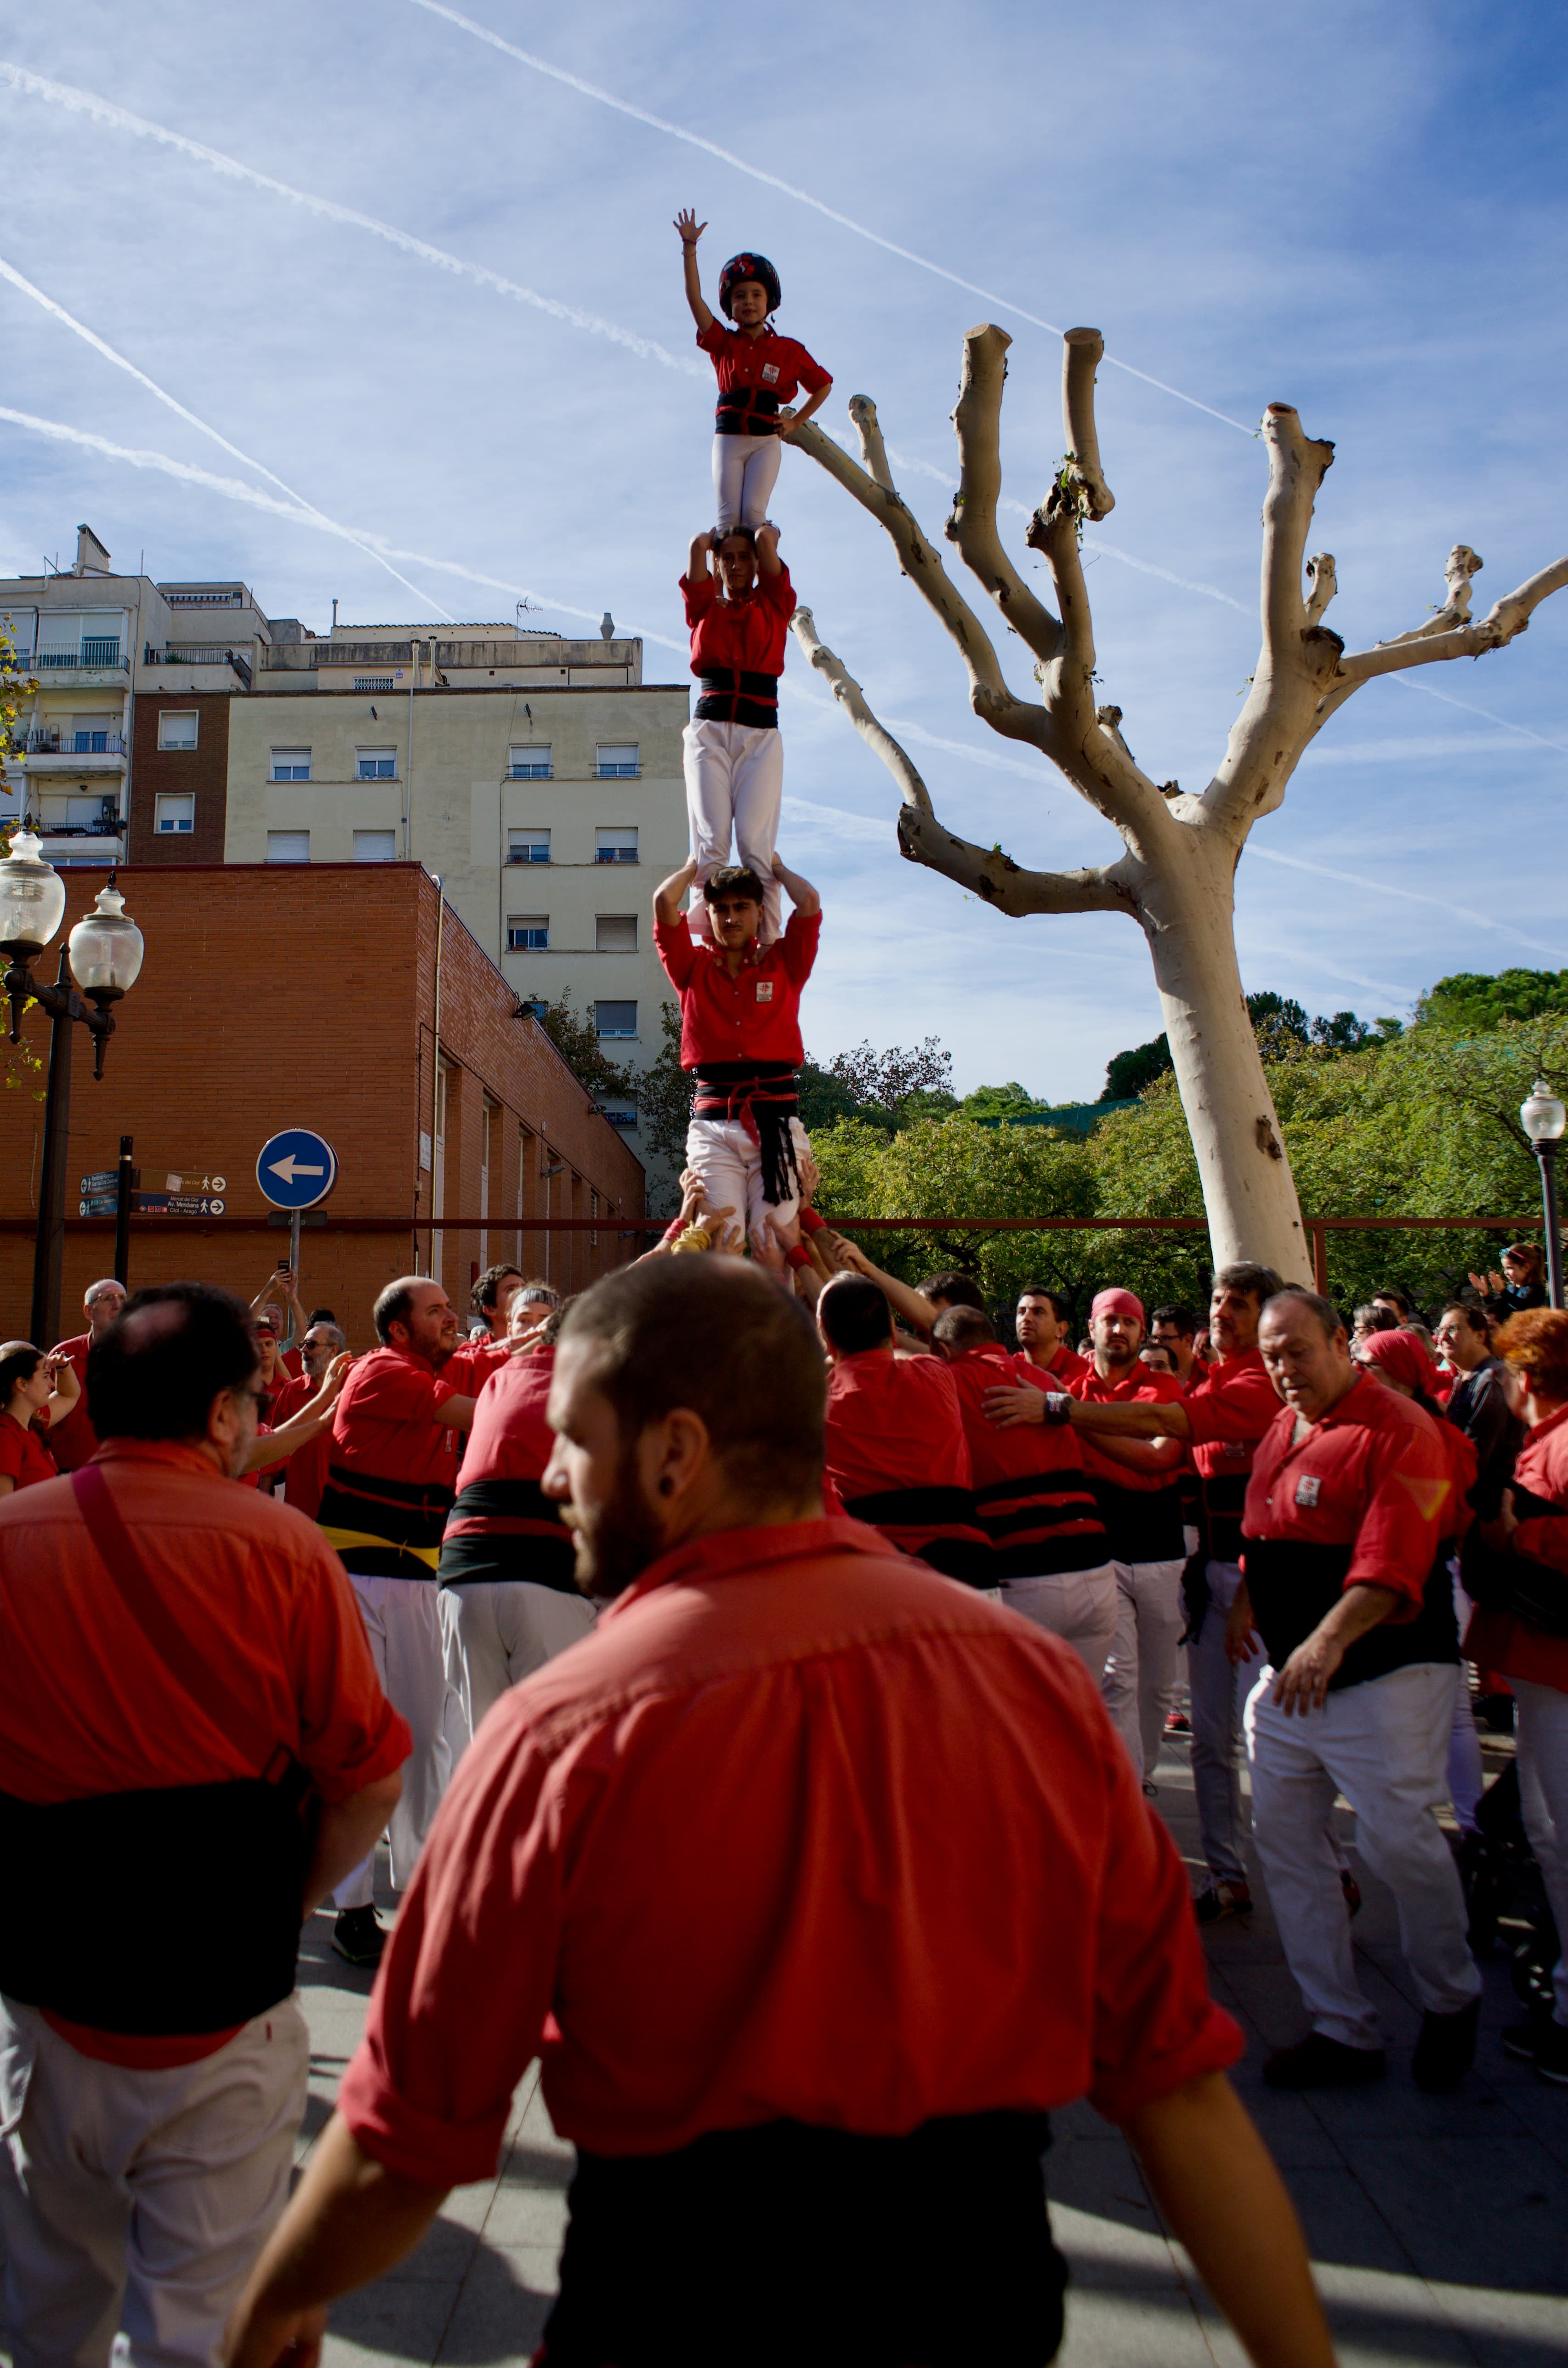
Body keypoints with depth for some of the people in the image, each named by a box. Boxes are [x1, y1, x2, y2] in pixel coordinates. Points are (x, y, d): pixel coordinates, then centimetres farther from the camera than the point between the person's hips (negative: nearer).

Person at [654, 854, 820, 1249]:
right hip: (713, 1124, 0)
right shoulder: (693, 968, 15)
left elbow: (810, 902, 3)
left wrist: (776, 868, 22)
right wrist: (695, 866, 24)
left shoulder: (783, 964, 15)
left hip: (776, 1116, 0)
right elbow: (664, 901, 5)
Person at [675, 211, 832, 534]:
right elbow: (694, 298, -1)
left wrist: (796, 422, 7)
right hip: (728, 437, 1)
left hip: (766, 440, -1)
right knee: (727, 517, -11)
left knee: (754, 513, -16)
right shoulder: (723, 343, 9)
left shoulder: (789, 349, 8)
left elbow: (823, 385, 17)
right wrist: (689, 247, -9)